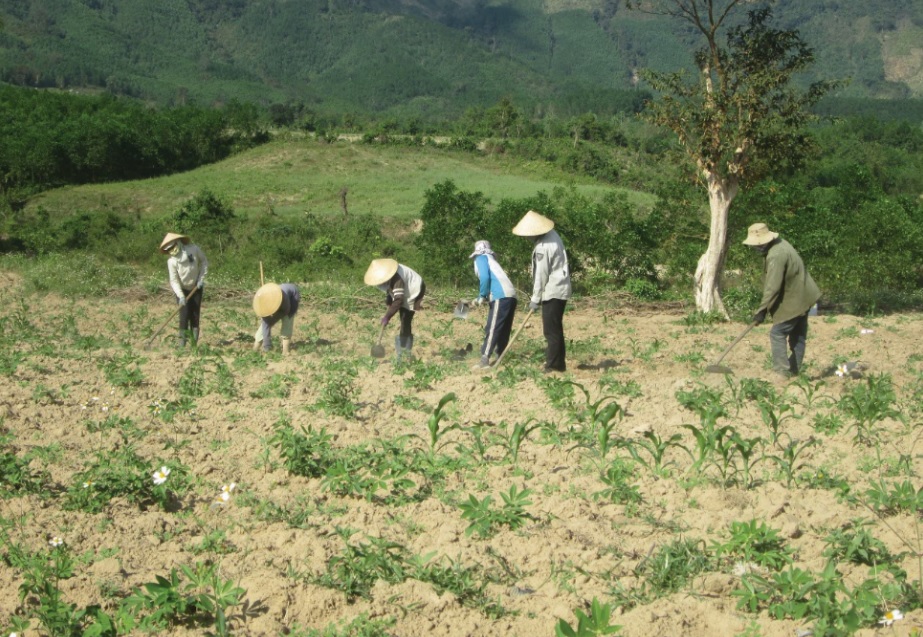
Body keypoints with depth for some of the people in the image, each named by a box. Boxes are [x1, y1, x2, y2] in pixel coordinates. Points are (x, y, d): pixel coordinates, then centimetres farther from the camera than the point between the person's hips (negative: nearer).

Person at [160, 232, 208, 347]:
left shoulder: (193, 249, -17)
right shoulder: (171, 261, -19)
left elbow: (204, 262, -2)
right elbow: (174, 280, -18)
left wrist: (201, 278, -9)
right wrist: (180, 296, -29)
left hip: (196, 288, 2)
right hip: (182, 290, -2)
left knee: (195, 315, 3)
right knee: (184, 314, -11)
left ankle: (194, 342, 9)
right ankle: (182, 341, -6)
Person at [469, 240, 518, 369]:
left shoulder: (481, 258, 7)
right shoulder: (490, 260, 32)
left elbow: (485, 277, -10)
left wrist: (482, 296, -2)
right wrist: (481, 298, 23)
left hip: (501, 297, -8)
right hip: (509, 296, 8)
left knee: (492, 329, -12)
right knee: (503, 329, 15)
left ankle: (485, 359, -18)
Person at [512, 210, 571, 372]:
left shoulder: (543, 247, -22)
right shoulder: (553, 235, 7)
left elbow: (541, 275, -18)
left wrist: (535, 299, -9)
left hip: (552, 292, -10)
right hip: (560, 289, 10)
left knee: (551, 331, -5)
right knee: (555, 329, 16)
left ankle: (553, 365, -2)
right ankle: (558, 364, 23)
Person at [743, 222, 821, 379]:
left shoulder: (776, 256, -27)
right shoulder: (780, 243, 4)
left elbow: (773, 287, -28)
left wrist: (762, 310, -24)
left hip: (793, 301, -10)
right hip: (803, 296, 10)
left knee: (777, 333, -4)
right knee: (798, 335, 14)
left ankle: (781, 371, -4)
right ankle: (794, 369, 23)